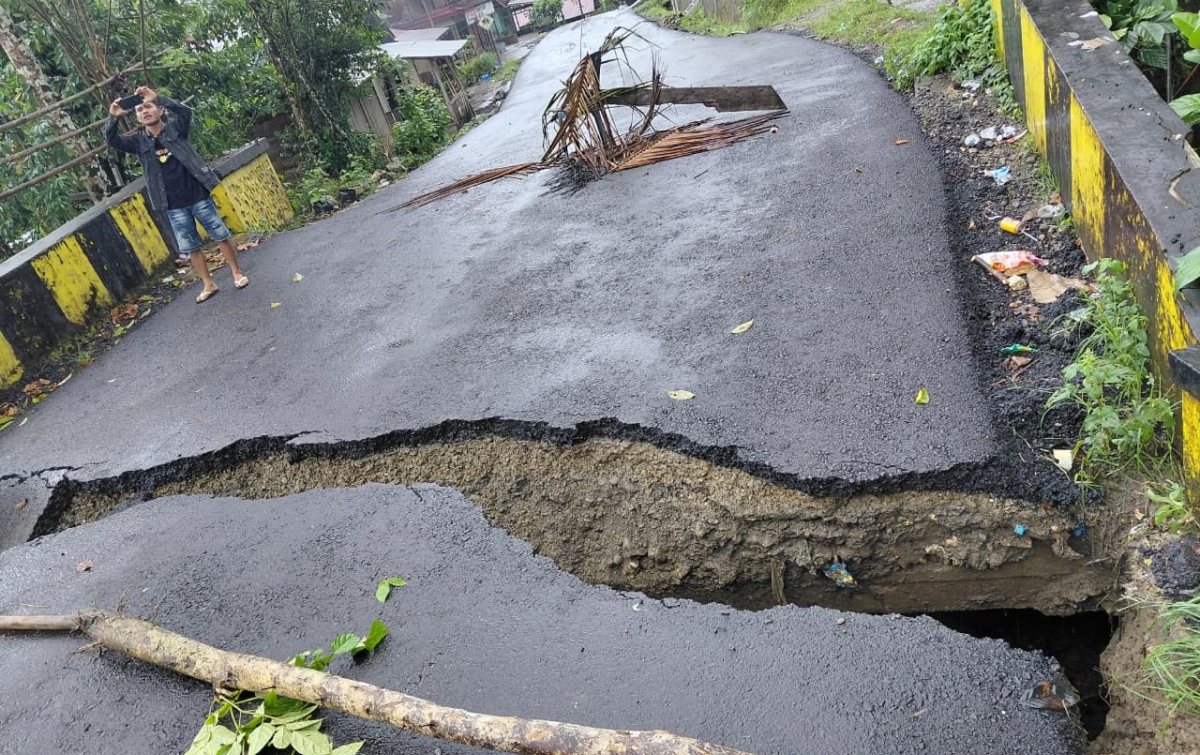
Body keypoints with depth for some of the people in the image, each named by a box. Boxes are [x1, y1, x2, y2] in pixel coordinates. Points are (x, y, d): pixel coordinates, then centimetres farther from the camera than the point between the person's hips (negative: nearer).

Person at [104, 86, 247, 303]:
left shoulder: (174, 127, 0)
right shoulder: (139, 141, 6)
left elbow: (185, 111, -18)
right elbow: (112, 140, -4)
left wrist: (157, 97, -29)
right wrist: (112, 118, -21)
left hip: (198, 196, -3)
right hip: (174, 207, 3)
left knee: (221, 236, 6)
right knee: (190, 248, 8)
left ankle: (237, 274, 22)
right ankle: (209, 285, 18)